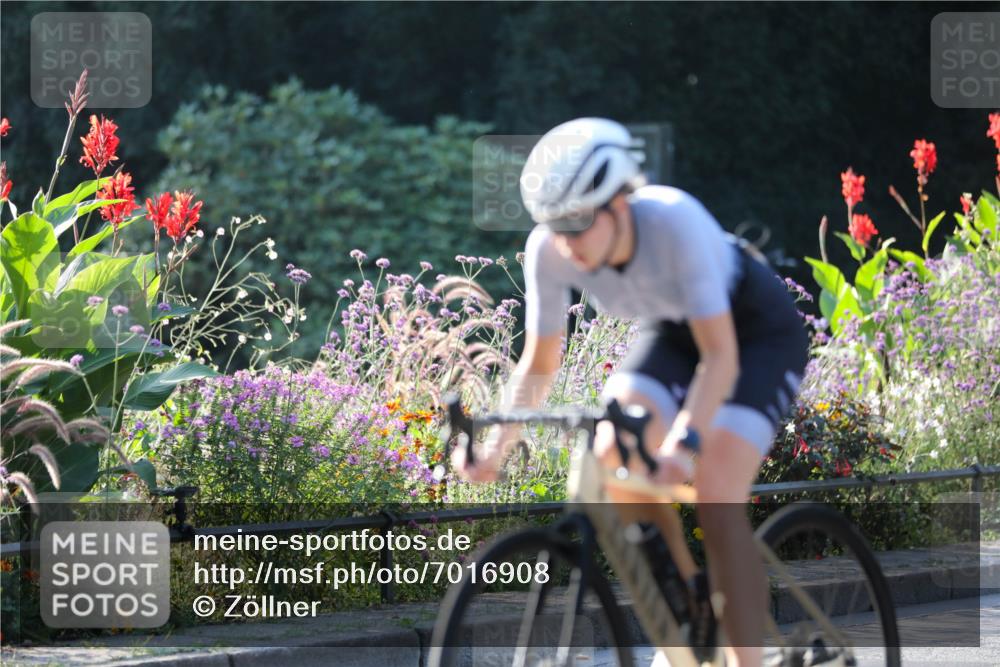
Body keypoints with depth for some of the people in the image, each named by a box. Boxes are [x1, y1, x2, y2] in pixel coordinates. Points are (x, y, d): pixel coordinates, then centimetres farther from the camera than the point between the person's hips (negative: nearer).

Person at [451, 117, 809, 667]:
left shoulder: (675, 222, -38)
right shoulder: (548, 250, -24)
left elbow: (720, 357, -40)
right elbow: (539, 363, -12)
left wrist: (685, 443, -54)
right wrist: (497, 443, -28)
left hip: (759, 332, -5)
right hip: (674, 331, 5)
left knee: (715, 497, -22)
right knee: (611, 461, -18)